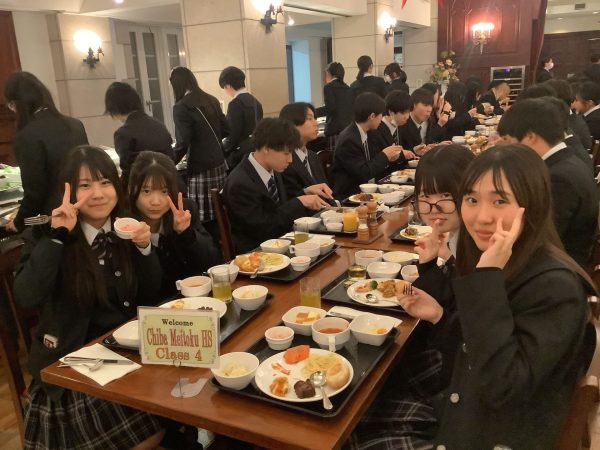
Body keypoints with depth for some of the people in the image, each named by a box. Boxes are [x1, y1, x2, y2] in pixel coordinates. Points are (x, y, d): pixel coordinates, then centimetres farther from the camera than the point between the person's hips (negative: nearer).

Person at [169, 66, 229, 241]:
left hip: (200, 169, -7)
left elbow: (182, 144, -14)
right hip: (219, 165, 8)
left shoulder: (181, 107, -9)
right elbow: (226, 130, 19)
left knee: (205, 220, -1)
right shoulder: (211, 100, 12)